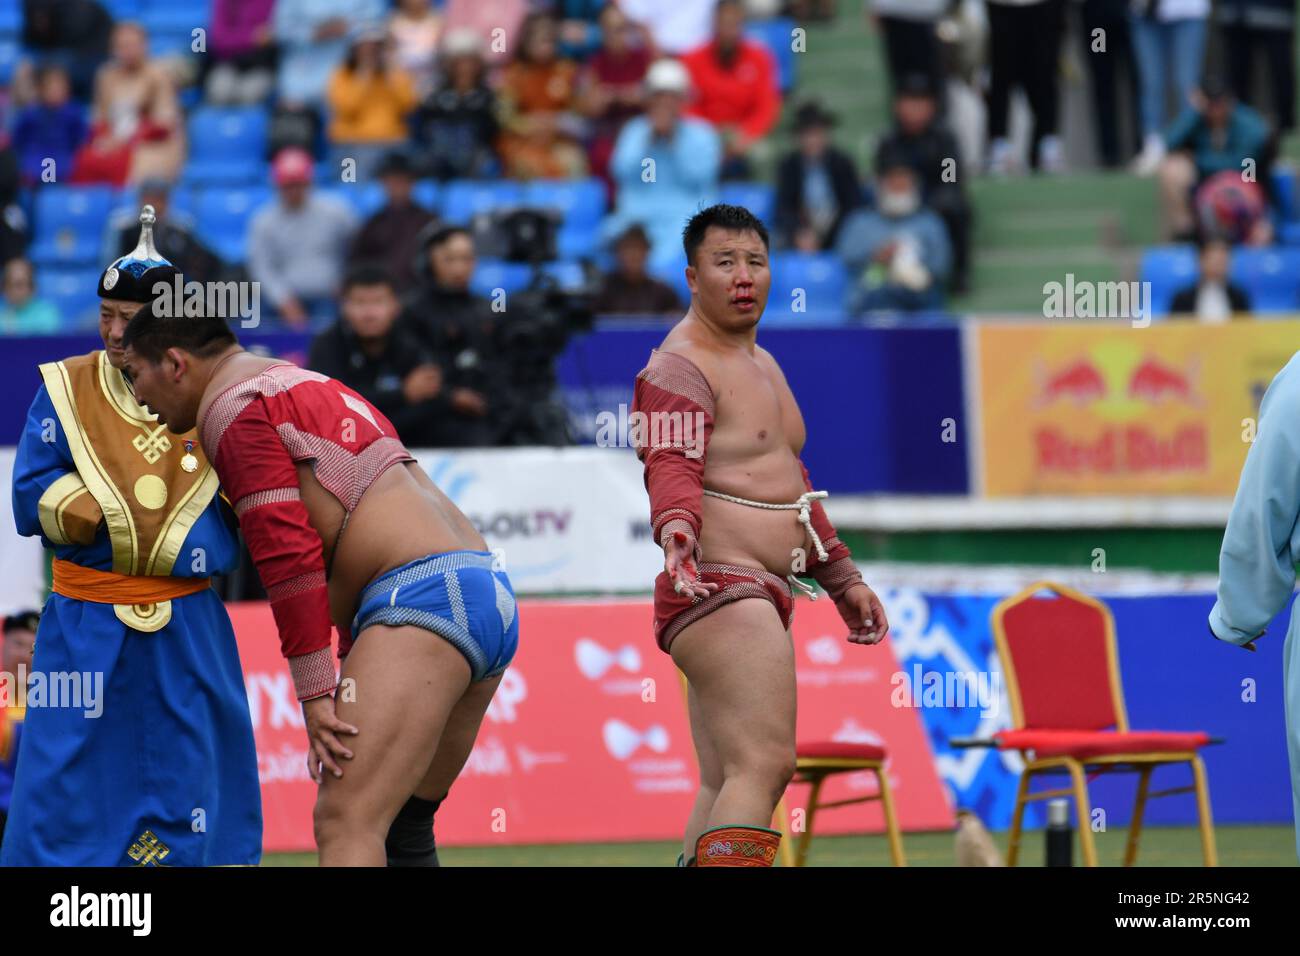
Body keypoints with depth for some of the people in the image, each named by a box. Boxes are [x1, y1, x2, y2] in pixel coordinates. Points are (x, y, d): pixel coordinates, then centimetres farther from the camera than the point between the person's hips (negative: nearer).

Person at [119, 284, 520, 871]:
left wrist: (316, 692, -11)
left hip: (425, 598, -10)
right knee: (402, 827, 18)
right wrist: (356, 672, 29)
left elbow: (288, 555, -11)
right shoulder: (310, 388, 30)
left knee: (344, 824, -20)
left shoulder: (233, 408, -2)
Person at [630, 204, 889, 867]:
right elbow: (672, 465, -23)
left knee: (727, 786, 6)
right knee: (765, 764, -23)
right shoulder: (679, 365, -8)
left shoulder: (762, 364, 23)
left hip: (761, 597, 10)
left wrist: (842, 578, 30)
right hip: (718, 584, -10)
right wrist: (676, 527, -43)